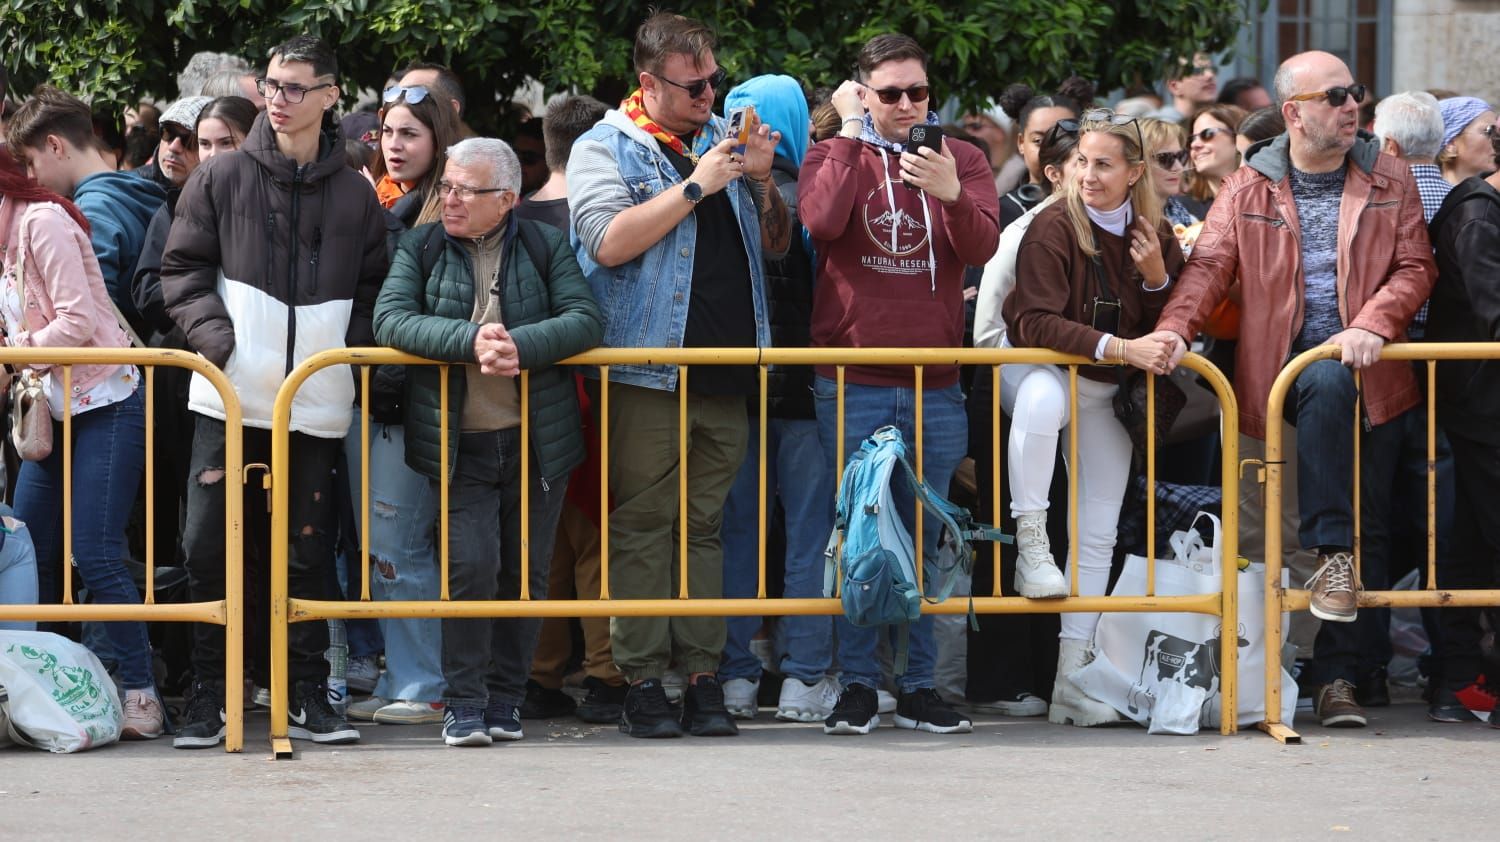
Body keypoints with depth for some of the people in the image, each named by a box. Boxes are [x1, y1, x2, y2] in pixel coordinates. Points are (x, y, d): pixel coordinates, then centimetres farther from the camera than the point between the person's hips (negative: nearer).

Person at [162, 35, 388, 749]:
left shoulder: (354, 194, 9)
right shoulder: (222, 179, 5)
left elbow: (374, 288, 16)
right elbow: (183, 269, 5)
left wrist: (354, 345, 0)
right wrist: (214, 335, -9)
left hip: (315, 399, 1)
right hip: (231, 394, -1)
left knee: (306, 551, 5)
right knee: (210, 543, -4)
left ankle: (306, 697, 12)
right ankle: (208, 696, 5)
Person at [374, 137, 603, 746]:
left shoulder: (545, 246, 4)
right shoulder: (422, 248, 5)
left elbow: (586, 320, -7)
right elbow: (390, 319, -10)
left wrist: (520, 345, -24)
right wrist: (469, 340, -24)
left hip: (537, 440, 1)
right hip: (460, 444, -1)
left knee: (526, 571, 6)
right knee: (471, 565, -13)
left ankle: (505, 698, 18)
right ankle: (463, 702, -4)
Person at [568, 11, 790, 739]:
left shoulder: (723, 140, 17)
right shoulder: (605, 150, 1)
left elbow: (775, 244, 19)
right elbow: (609, 241, -15)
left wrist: (762, 181, 1)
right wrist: (695, 187, -15)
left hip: (724, 376, 5)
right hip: (647, 375, -5)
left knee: (705, 527, 6)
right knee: (642, 528, -4)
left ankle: (702, 678, 7)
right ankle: (641, 683, -3)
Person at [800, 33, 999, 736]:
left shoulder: (960, 159, 8)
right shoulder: (834, 155, 4)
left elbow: (982, 248, -7)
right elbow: (822, 222, -17)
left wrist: (950, 195, -27)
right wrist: (852, 134, -12)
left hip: (935, 383, 2)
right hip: (851, 381, -2)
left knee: (922, 541, 6)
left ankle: (920, 686, 10)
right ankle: (857, 685, 5)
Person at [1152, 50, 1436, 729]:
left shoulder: (1388, 180, 10)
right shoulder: (1250, 189, 8)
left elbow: (1415, 267, 4)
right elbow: (1210, 266, -2)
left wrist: (1373, 323, -15)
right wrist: (1173, 330, -20)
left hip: (1368, 375, 1)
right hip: (1285, 371, -1)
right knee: (1329, 386, -36)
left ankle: (1335, 678, -3)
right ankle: (1331, 554, -29)